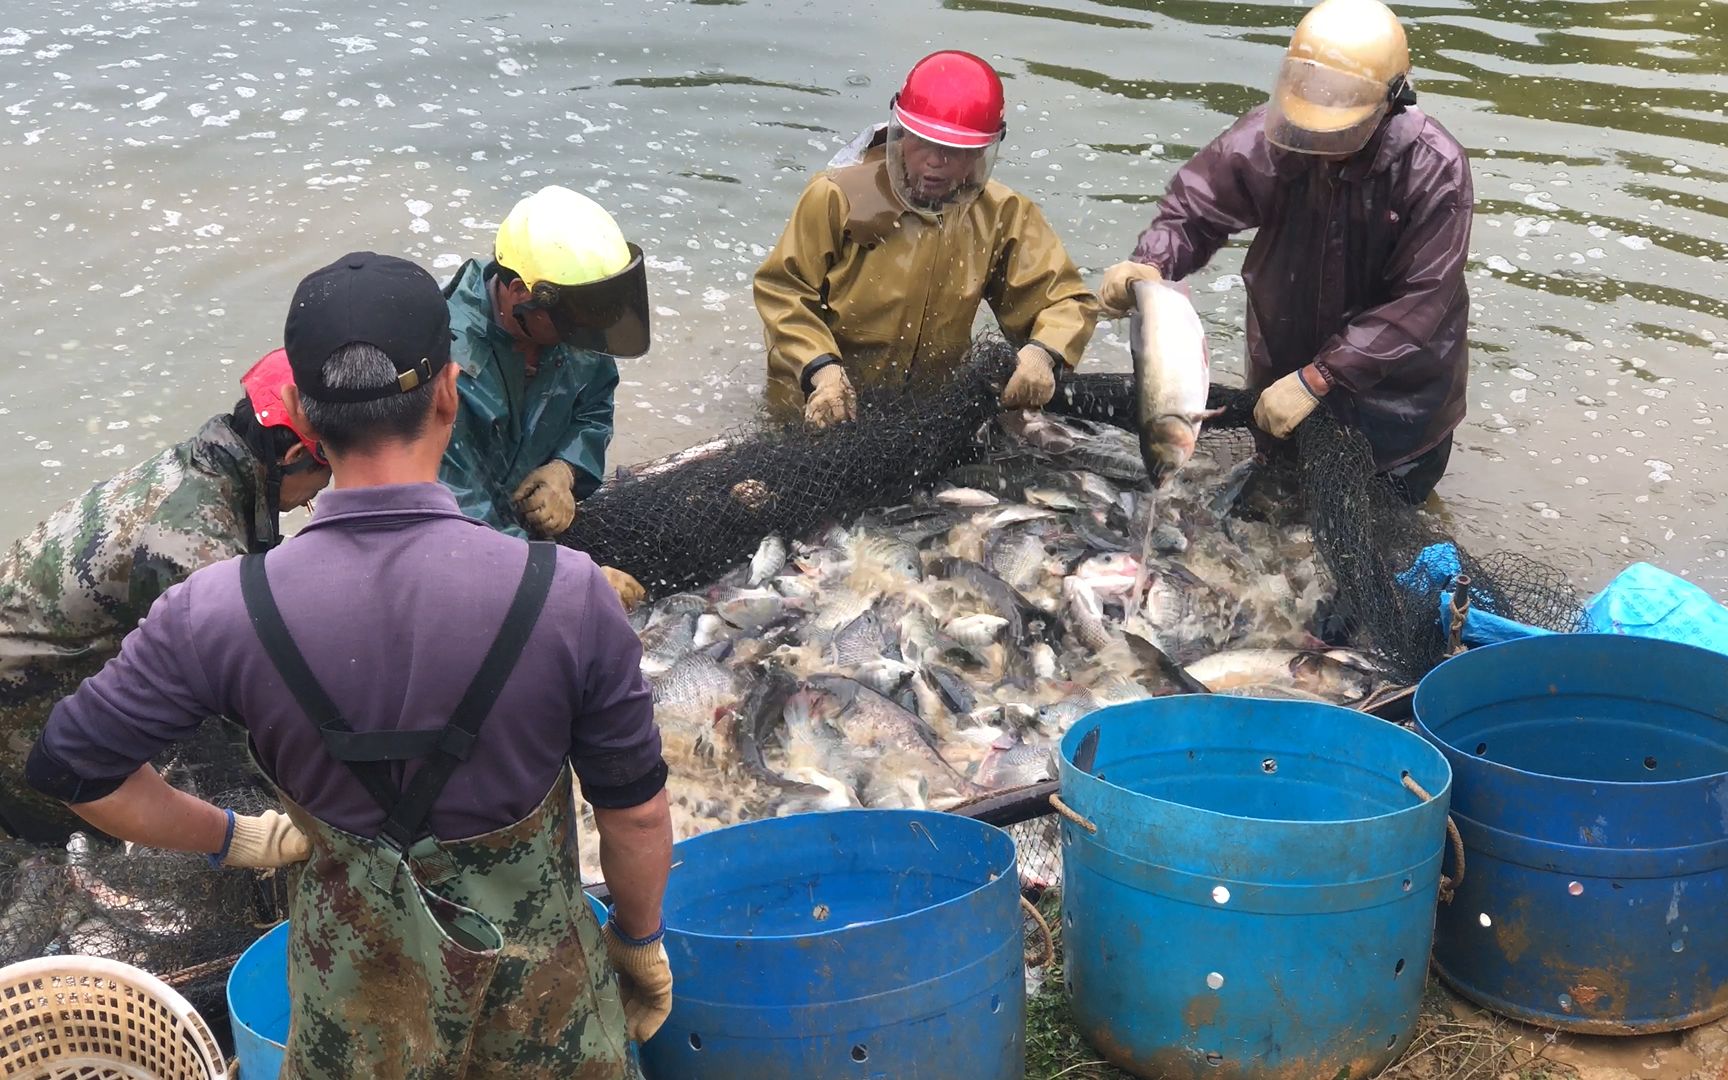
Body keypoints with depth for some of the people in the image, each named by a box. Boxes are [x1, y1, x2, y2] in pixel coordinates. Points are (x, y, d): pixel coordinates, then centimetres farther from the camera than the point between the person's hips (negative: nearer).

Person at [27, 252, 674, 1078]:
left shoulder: (222, 613, -20)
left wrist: (235, 838, 5)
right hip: (538, 994, -1)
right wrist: (641, 940, 7)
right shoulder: (567, 594, -23)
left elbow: (71, 767, -7)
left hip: (356, 1006, 1)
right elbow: (636, 812, -11)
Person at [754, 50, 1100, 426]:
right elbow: (782, 291, -8)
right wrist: (821, 368, -24)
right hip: (821, 410, -3)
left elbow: (1068, 300, -1)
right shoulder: (839, 197, -13)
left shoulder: (1002, 216, -4)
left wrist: (1042, 353, -23)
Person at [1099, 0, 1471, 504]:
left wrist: (1317, 379, -32)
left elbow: (1420, 301, -28)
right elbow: (1193, 208, -11)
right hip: (1283, 371, 3)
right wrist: (1150, 264, -34)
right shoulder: (1267, 138, -22)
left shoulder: (1434, 170, -28)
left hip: (1396, 390, -2)